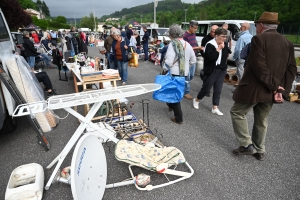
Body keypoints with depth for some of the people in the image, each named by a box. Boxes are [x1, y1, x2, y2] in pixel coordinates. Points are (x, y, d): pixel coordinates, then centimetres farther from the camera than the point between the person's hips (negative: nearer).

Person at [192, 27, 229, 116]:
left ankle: (215, 108, 16)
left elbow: (225, 56, 16)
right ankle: (196, 100, 29)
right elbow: (211, 57, -25)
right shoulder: (210, 45, -14)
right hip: (211, 70, -6)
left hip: (221, 70, 6)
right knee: (206, 88, 4)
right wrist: (219, 48, -23)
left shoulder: (224, 44, 5)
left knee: (218, 90, 7)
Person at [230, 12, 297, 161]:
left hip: (254, 88, -7)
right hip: (271, 91, 8)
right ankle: (259, 150, 32)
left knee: (237, 112, 11)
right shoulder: (287, 43, 11)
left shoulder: (259, 39, -11)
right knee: (261, 121, 19)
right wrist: (282, 90, -3)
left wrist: (274, 86, -13)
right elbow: (292, 69, 5)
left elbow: (259, 67, -21)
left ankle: (247, 144, 9)